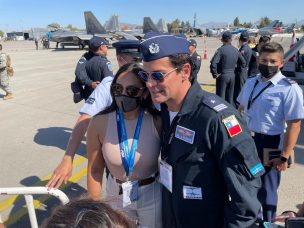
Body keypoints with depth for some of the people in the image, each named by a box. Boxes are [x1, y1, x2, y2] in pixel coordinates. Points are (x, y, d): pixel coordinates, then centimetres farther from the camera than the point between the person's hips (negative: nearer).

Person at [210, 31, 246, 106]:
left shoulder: (221, 50, -13)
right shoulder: (235, 50, 5)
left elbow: (213, 63, -25)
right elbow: (243, 63, 13)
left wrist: (215, 74, -12)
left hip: (223, 75, -5)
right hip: (232, 75, 6)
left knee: (221, 97, 2)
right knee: (230, 96, 15)